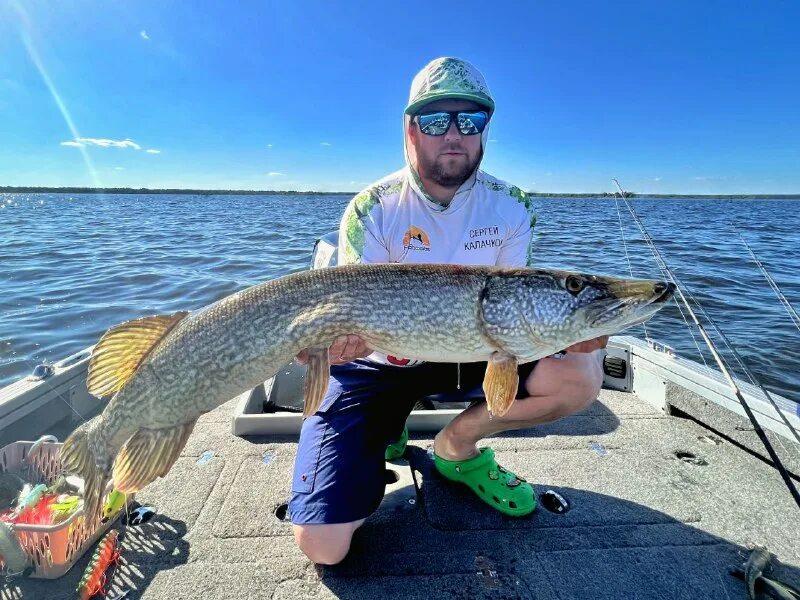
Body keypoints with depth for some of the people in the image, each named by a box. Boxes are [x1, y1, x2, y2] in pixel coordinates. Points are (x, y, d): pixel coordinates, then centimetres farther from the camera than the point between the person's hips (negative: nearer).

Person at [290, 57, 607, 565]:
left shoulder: (511, 208, -6)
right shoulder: (371, 211, -15)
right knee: (323, 545, -13)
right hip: (380, 364, -3)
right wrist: (340, 339, -40)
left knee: (580, 376, -18)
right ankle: (388, 430, 18)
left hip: (467, 353, 4)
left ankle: (457, 445, 5)